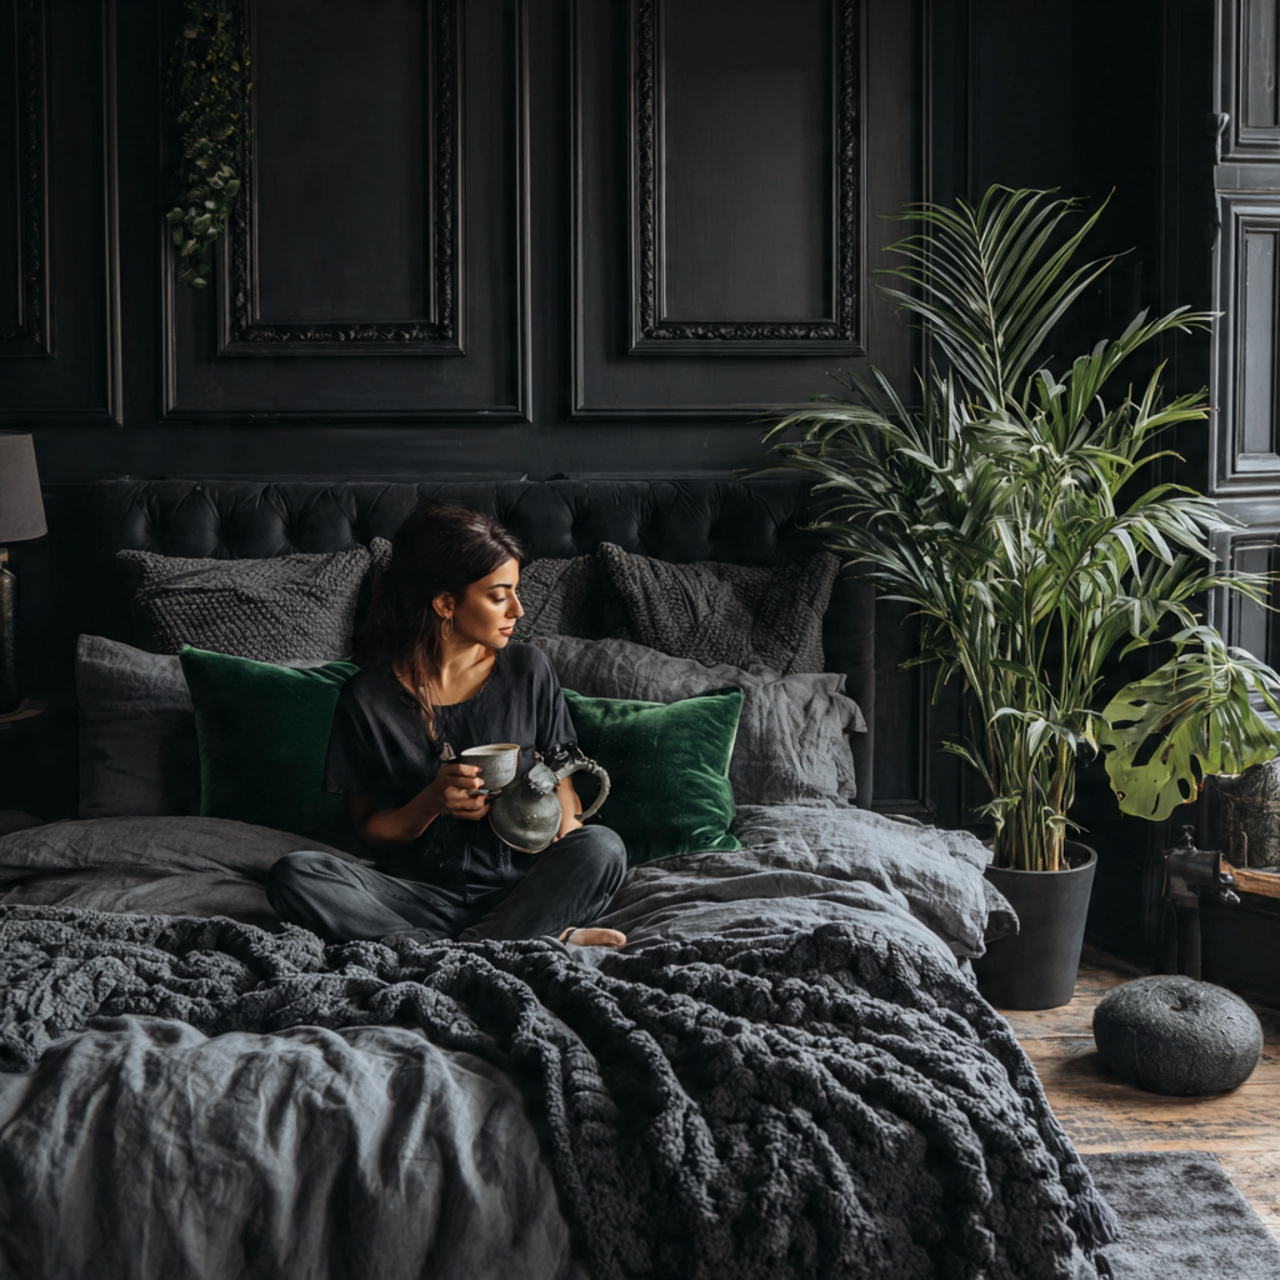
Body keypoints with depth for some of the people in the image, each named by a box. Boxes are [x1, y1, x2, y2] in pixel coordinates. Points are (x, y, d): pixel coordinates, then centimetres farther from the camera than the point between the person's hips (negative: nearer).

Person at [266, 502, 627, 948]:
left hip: (518, 890, 0)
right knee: (293, 876, -28)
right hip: (420, 892, 0)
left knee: (602, 847, -30)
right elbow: (369, 828, 4)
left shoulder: (528, 670, 3)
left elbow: (565, 793, 11)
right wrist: (432, 802, -17)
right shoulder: (368, 698, -2)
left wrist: (560, 820, -14)